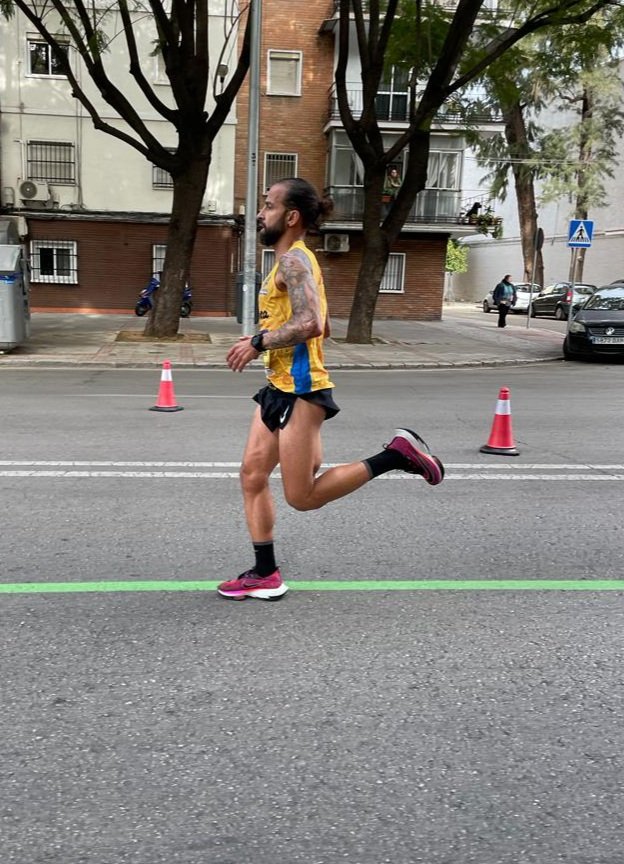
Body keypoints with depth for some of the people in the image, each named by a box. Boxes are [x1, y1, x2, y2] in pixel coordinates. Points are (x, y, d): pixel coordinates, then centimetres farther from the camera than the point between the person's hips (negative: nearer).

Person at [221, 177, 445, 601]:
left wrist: (258, 342, -18)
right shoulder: (294, 260, 17)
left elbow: (310, 324, -29)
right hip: (280, 387, 10)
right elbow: (323, 327, 22)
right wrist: (263, 342, 15)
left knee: (302, 497, -3)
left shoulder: (294, 260, -14)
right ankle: (265, 575, 16)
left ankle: (397, 455, 1)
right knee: (252, 476, 8)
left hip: (300, 391, -10)